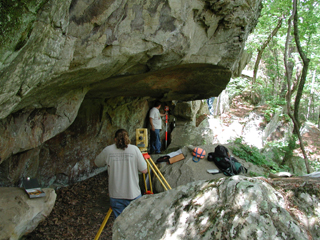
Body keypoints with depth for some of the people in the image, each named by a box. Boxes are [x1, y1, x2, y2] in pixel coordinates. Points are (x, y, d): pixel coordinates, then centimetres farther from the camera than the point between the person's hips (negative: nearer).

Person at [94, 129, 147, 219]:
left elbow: (96, 163, 14)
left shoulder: (107, 150, -3)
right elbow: (144, 170, -6)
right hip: (133, 194, -1)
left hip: (115, 195, 1)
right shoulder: (134, 149, -8)